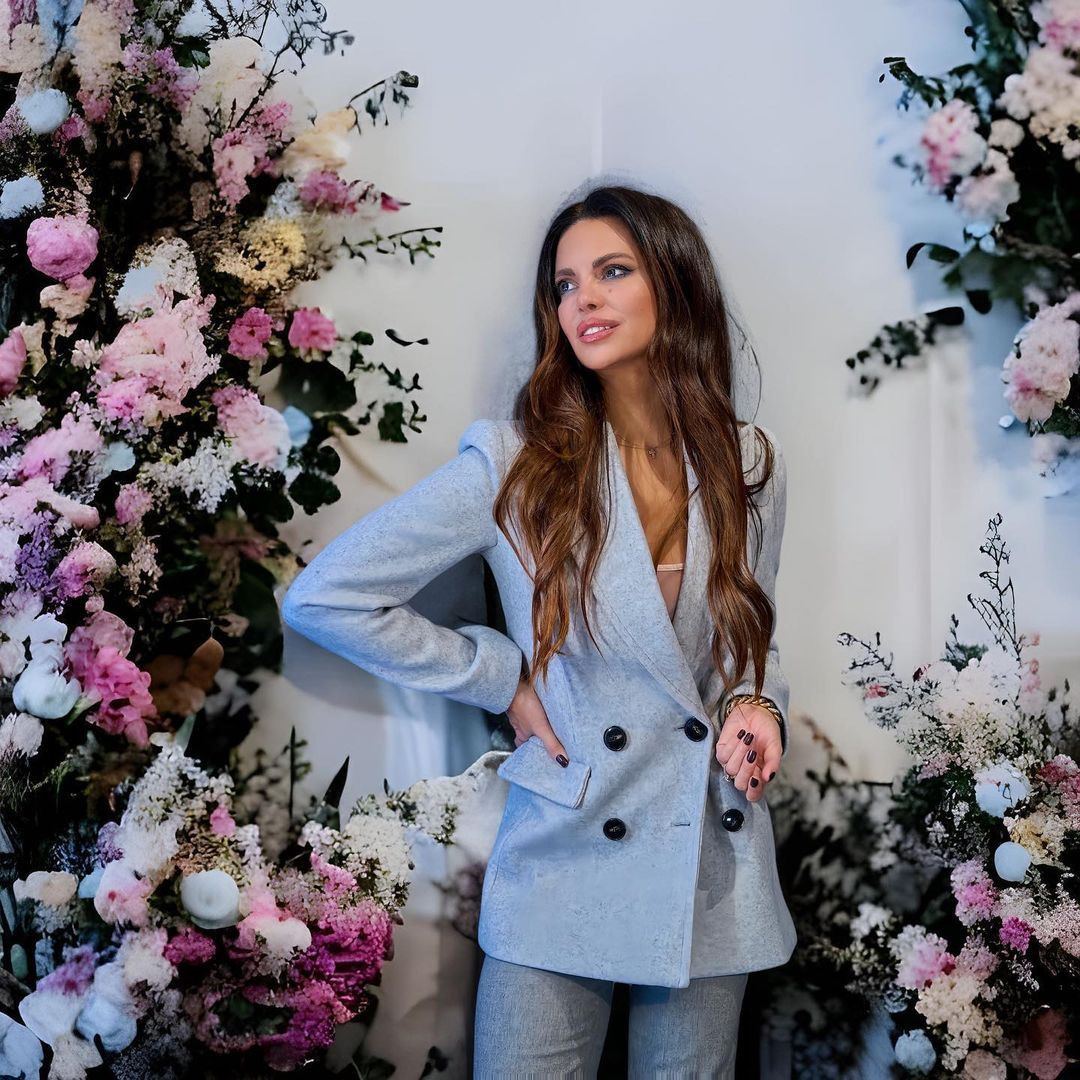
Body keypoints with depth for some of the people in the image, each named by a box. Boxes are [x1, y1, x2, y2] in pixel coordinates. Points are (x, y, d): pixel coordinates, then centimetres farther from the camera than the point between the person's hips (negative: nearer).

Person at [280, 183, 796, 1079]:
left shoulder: (750, 466, 2)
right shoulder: (515, 466, -9)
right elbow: (323, 598, -8)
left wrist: (758, 704, -6)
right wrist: (503, 679, -8)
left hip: (717, 874, 3)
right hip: (562, 869, -3)